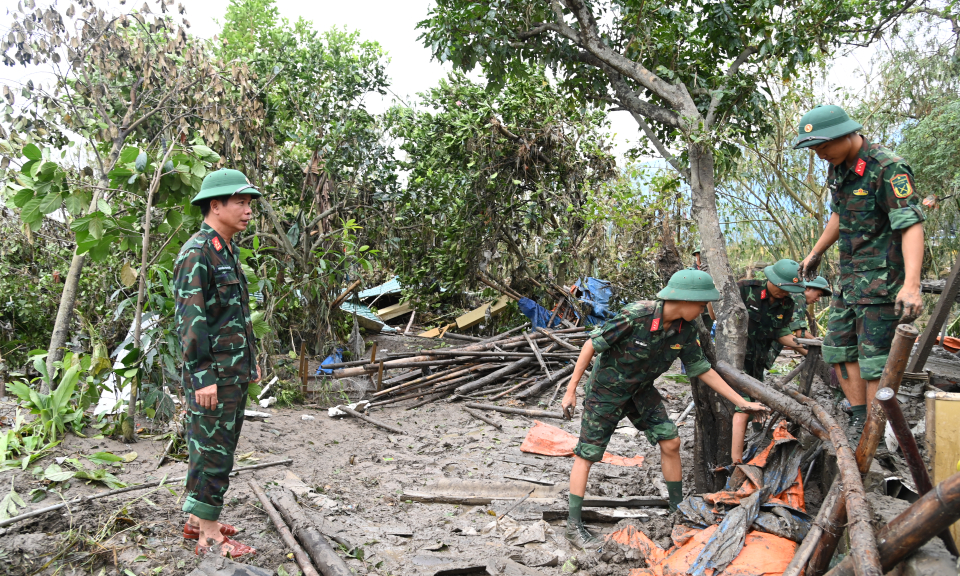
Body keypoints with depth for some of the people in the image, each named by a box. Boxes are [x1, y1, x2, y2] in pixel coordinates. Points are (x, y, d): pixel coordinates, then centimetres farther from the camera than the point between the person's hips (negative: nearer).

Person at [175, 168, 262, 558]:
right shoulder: (196, 254, -16)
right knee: (212, 453, -2)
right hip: (212, 377, -10)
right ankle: (209, 536, 7)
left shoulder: (228, 252, 15)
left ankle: (197, 520, 28)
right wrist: (203, 377, -22)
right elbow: (190, 320, -21)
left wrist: (250, 360, 22)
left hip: (234, 374, 10)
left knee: (219, 449, 16)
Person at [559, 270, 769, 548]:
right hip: (606, 390, -6)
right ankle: (573, 526, 9)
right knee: (587, 455, -1)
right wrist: (571, 390, -21)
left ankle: (679, 508, 20)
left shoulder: (685, 329, -13)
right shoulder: (635, 316, -33)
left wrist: (742, 403, -2)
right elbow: (592, 344, -24)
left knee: (670, 443, 1)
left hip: (641, 390, 6)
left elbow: (702, 369, -2)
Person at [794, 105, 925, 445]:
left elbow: (912, 225, -27)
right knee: (838, 349, 11)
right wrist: (816, 253, 33)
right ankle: (858, 421, 20)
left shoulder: (887, 168, -20)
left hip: (881, 279, -9)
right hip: (850, 277, 9)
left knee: (874, 359, -5)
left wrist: (911, 285, -39)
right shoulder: (839, 168, 7)